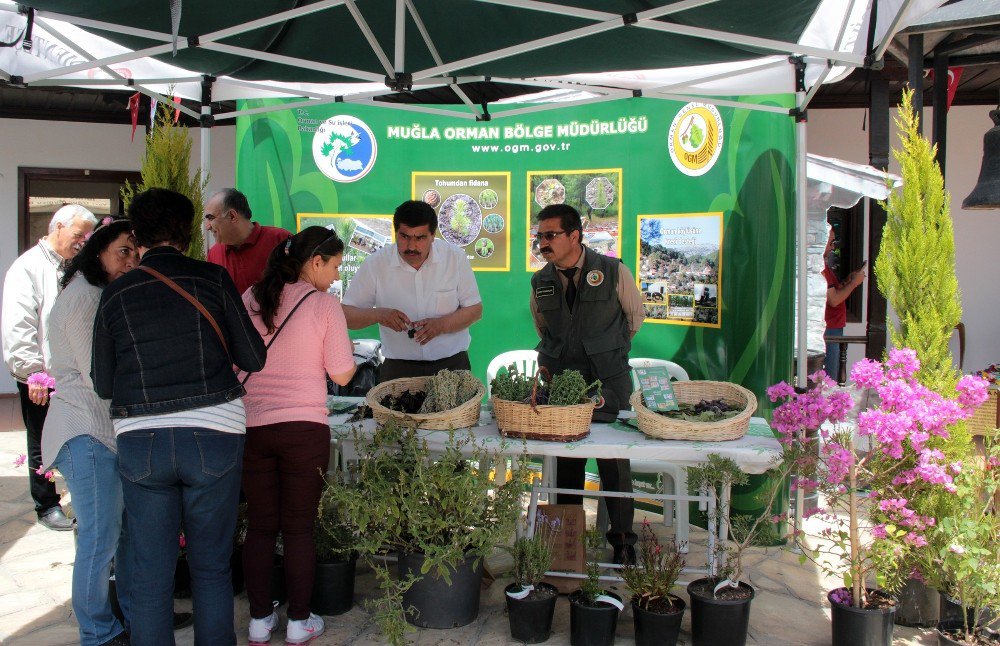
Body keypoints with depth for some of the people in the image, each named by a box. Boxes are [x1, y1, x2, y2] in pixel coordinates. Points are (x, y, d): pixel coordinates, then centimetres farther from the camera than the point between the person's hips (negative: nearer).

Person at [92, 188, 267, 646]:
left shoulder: (115, 294, 3)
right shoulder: (212, 279, -2)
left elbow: (103, 384, 9)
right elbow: (253, 358, 1)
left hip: (140, 440, 1)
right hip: (213, 435, -1)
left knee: (149, 576, 10)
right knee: (211, 567, 12)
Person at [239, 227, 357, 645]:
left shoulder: (250, 299, 4)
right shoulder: (325, 305, -6)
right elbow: (342, 374, -5)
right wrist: (342, 346, 14)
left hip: (252, 427, 3)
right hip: (304, 429, -3)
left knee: (260, 527, 12)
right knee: (299, 528, 8)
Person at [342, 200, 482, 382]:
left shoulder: (455, 257, -5)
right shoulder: (375, 264, -6)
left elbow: (475, 309, 0)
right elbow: (345, 314, -3)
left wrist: (440, 325, -17)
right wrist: (377, 314, -23)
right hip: (398, 369, 0)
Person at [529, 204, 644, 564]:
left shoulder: (613, 272, -6)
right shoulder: (540, 282, 5)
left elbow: (635, 316, 11)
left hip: (609, 380, -3)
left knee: (615, 463, 2)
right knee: (566, 463, 10)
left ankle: (622, 540, 16)